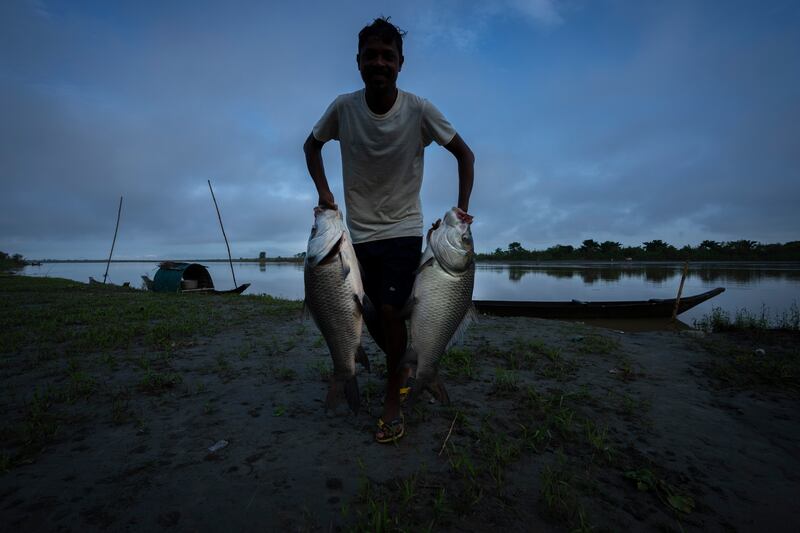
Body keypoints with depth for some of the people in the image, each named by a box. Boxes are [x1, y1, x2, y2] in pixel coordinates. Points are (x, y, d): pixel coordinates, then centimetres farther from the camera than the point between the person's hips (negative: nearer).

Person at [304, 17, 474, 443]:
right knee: (370, 316, 9)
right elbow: (312, 145, 11)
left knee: (389, 310, -16)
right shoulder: (343, 107, -6)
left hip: (403, 231, -3)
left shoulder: (419, 110, -11)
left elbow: (465, 154, -1)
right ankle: (400, 367, 39)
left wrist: (462, 206, -9)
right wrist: (323, 190, -2)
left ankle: (392, 400, 6)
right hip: (358, 234, 3)